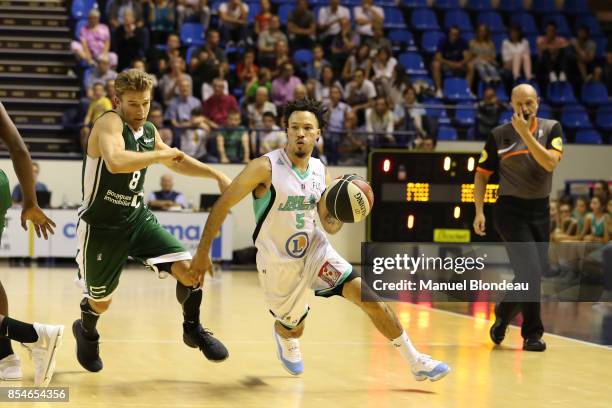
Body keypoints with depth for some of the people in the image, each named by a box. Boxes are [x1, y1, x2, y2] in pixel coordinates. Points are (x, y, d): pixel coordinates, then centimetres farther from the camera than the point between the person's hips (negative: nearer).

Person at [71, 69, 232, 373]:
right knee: (101, 302, 10)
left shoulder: (149, 131, 4)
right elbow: (115, 162, -41)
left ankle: (193, 329, 13)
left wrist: (216, 175, 11)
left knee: (190, 270, -13)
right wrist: (161, 154, -29)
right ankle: (86, 332, 46)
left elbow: (175, 162, 22)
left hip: (138, 219, 6)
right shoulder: (110, 123, -20)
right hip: (101, 226, -6)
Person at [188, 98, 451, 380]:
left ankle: (415, 362, -2)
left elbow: (330, 226, 6)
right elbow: (223, 204, -15)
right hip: (279, 264, -3)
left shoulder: (321, 172, -1)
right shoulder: (266, 167, -19)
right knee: (294, 330, 14)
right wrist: (202, 253, -16)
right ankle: (283, 336, 55)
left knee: (368, 297, -13)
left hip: (316, 252, 3)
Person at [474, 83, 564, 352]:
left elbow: (550, 163, -17)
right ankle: (532, 334, -1)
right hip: (510, 209, -4)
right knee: (530, 270, -13)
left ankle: (502, 316, 32)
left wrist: (525, 134, -22)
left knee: (536, 273, 10)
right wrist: (479, 212, -4)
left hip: (540, 209, 4)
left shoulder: (551, 129, 0)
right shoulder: (499, 135, -3)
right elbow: (482, 174, 3)